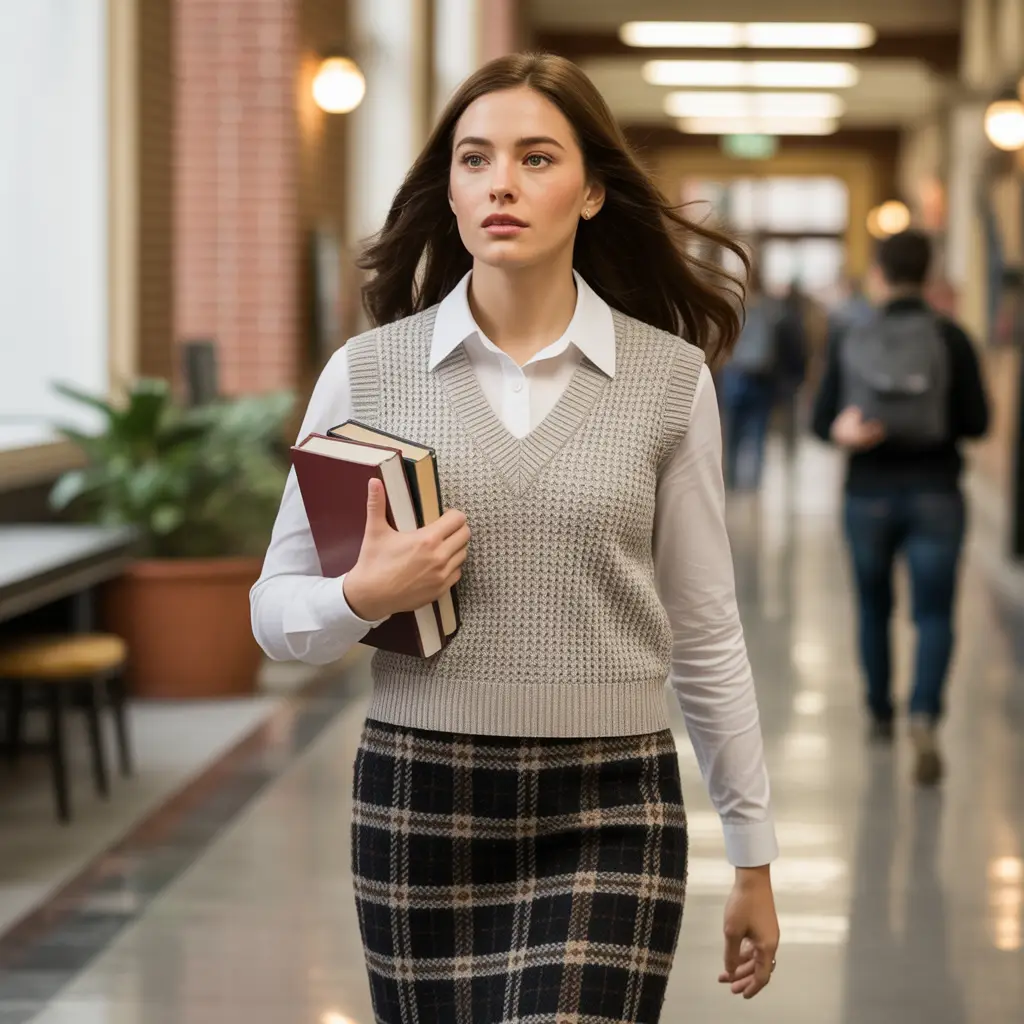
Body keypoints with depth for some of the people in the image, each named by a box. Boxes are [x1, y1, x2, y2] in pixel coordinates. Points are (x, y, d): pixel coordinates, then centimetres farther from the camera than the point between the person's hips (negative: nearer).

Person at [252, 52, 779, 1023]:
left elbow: (705, 635, 7)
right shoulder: (367, 372, 1)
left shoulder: (670, 380, 1)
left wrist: (753, 856, 9)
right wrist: (365, 596, -16)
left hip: (610, 811, -1)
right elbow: (276, 610, 6)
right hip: (418, 805, 1)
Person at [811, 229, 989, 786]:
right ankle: (924, 718, -22)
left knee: (873, 606, 21)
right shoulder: (950, 338, -7)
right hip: (934, 495, -2)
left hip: (869, 494, 2)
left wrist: (846, 432, -21)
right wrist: (934, 426, 9)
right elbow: (976, 422, -6)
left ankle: (880, 714, 33)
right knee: (934, 614, 0)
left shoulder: (851, 342, -2)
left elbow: (822, 420, -3)